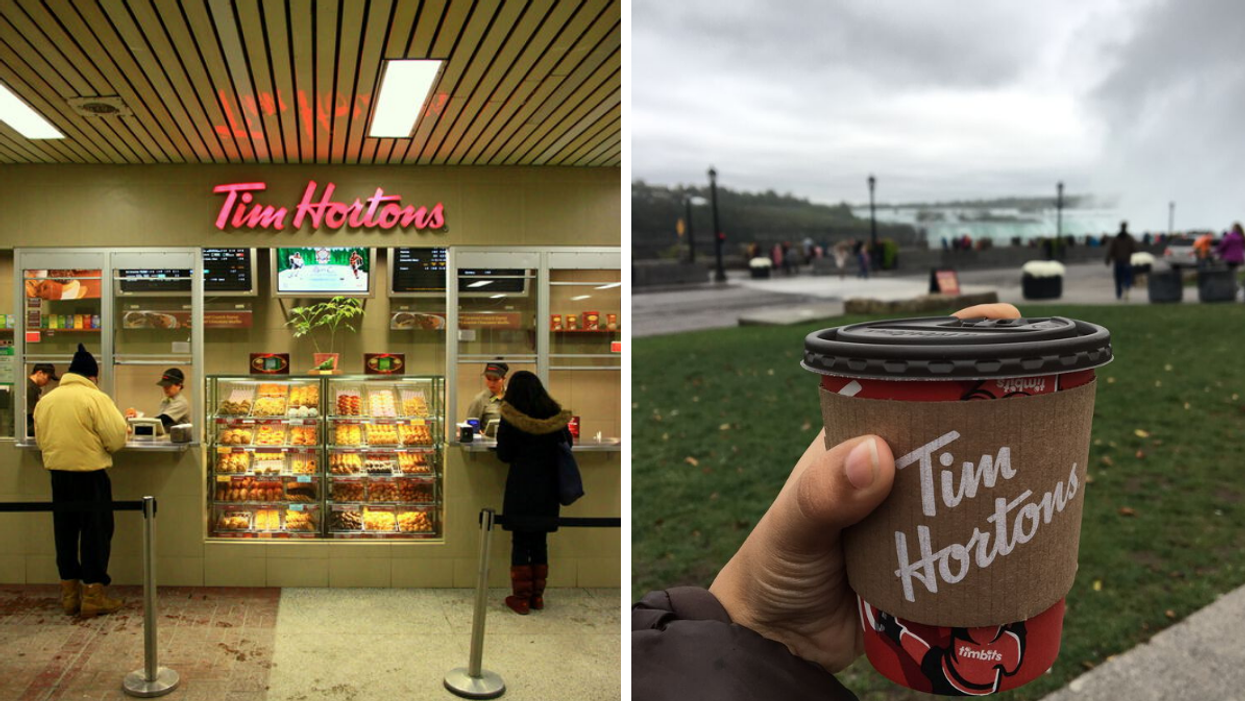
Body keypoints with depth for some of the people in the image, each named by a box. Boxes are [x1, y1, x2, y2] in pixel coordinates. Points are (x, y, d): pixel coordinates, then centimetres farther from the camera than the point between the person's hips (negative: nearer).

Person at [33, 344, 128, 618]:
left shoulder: (46, 399, 6)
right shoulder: (95, 398, -12)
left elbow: (40, 438, 13)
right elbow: (117, 438, -14)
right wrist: (104, 447, 6)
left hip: (57, 472, 6)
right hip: (90, 473, -6)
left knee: (65, 531, 14)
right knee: (95, 531, 3)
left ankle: (69, 593, 22)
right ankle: (93, 594, 5)